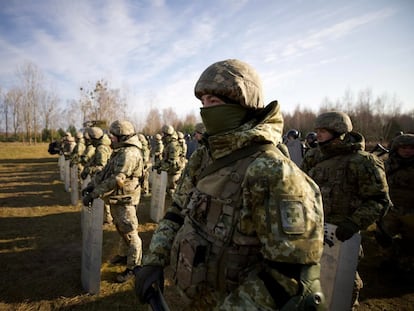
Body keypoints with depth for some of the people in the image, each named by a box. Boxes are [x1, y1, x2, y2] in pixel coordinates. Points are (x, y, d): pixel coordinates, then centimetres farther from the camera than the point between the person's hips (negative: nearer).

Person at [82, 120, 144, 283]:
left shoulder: (129, 153, -23)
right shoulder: (119, 152, 11)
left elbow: (116, 180, -30)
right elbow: (105, 171, 14)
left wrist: (94, 194, -27)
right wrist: (91, 185, 2)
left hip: (125, 200, -10)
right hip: (116, 199, 10)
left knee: (130, 233, 1)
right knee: (122, 230, 24)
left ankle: (133, 268, 14)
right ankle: (123, 255, 42)